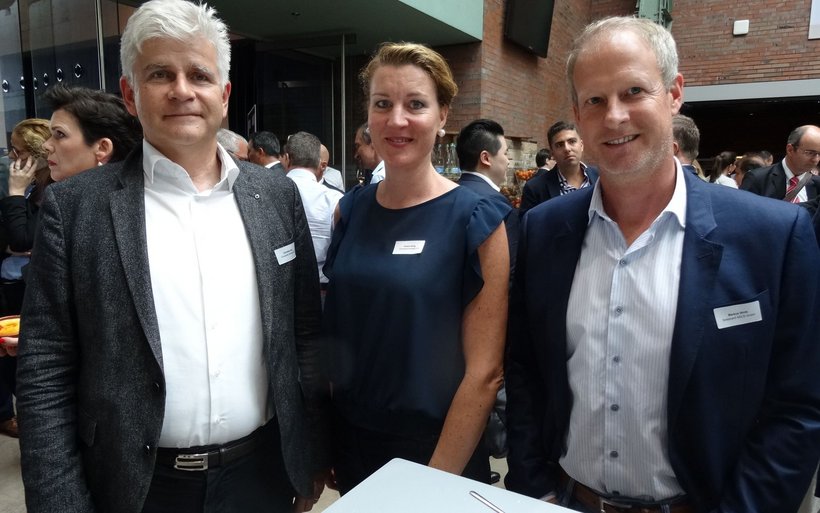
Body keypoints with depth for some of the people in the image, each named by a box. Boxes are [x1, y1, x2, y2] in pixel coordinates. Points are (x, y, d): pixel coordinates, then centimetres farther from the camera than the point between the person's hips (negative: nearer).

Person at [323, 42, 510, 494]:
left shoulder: (476, 221, -15)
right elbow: (334, 331, 6)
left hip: (436, 449, -4)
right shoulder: (350, 210, -3)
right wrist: (324, 443, 4)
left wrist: (436, 481, -13)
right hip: (350, 440, 4)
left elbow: (484, 370, -15)